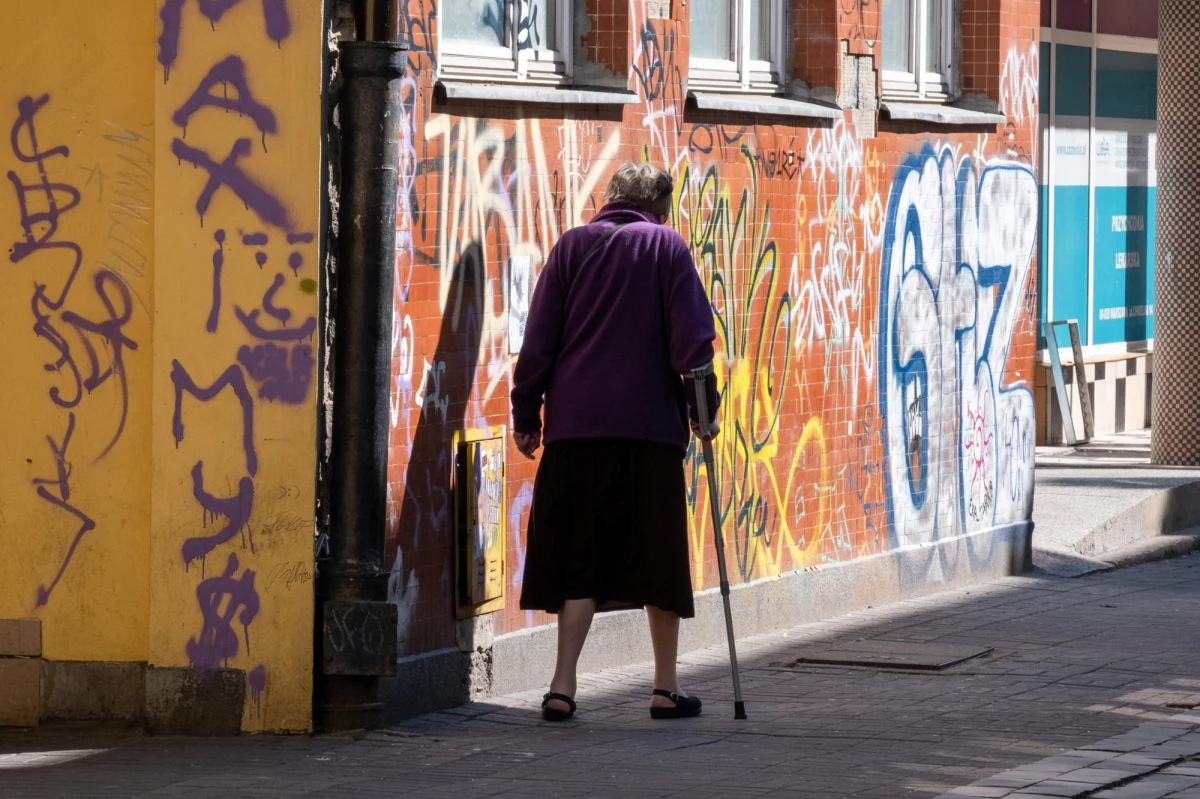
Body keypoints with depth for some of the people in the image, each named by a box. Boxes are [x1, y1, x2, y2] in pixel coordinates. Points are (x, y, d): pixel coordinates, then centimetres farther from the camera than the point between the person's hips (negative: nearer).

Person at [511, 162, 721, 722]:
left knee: (579, 556, 4)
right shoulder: (666, 246, 3)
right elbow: (691, 336, -4)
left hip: (577, 423, 2)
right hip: (650, 423, -2)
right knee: (658, 553, 8)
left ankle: (564, 684, -6)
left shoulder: (572, 246, 8)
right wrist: (702, 405, 5)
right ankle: (666, 687, 12)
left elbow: (539, 338, 6)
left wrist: (527, 411, 11)